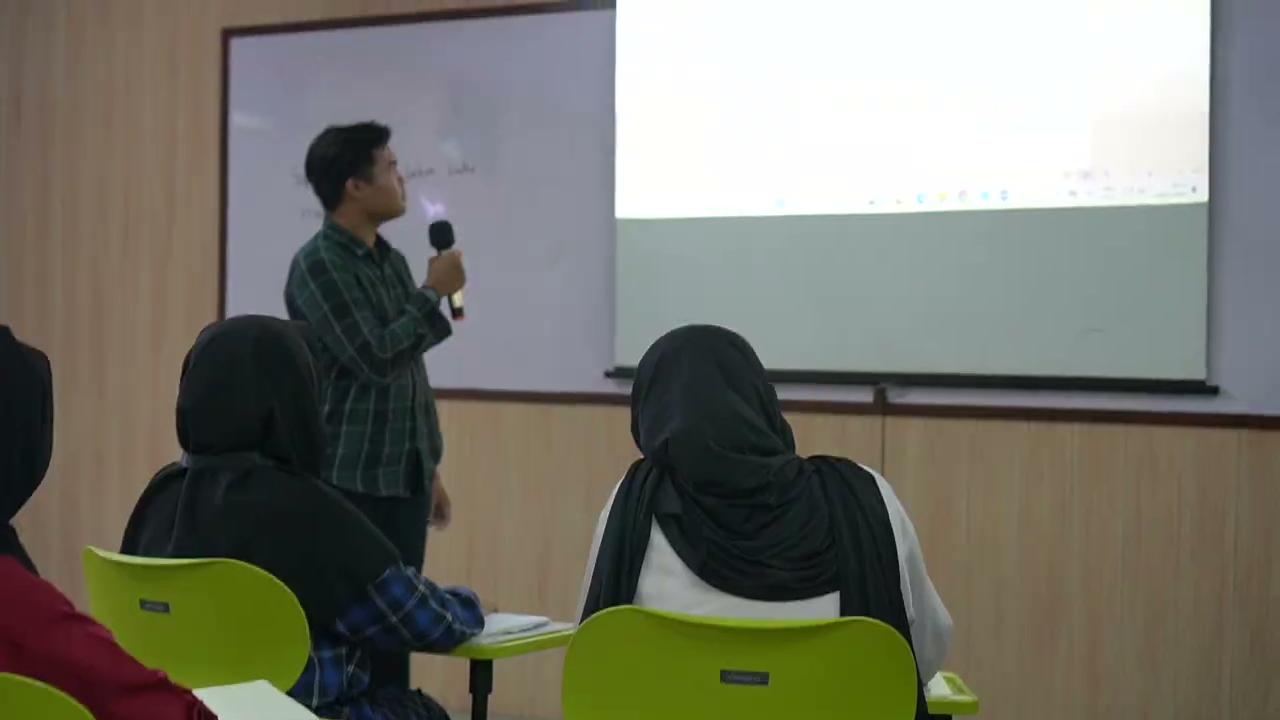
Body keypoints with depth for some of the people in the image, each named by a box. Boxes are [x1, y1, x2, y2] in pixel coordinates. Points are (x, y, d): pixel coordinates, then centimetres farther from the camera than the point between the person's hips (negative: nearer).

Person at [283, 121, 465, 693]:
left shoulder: (392, 261, 13)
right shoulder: (317, 264, -11)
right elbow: (375, 358, -20)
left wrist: (429, 470, 18)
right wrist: (435, 294, -10)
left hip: (402, 479, 7)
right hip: (351, 483, -7)